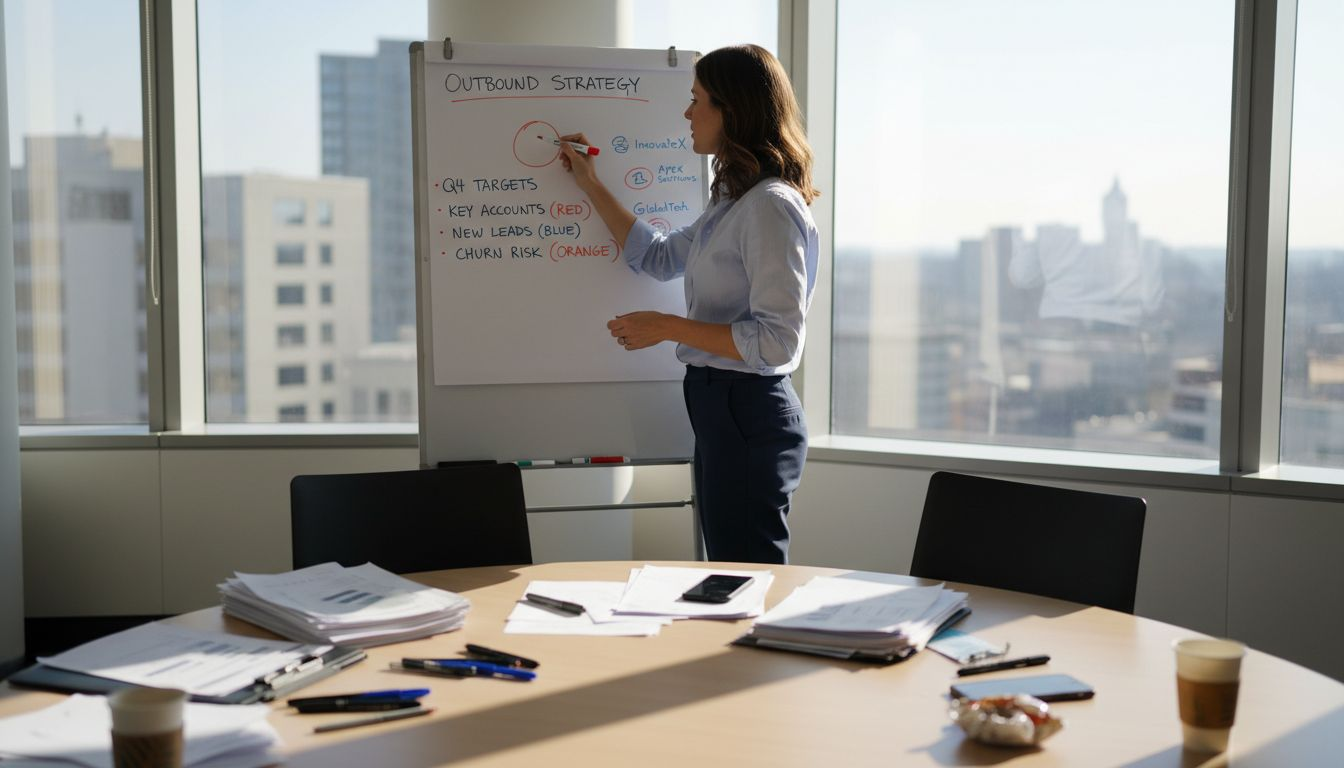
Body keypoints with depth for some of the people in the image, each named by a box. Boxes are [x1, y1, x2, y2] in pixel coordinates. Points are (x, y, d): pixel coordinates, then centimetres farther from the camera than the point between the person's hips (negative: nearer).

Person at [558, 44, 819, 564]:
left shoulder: (770, 207, -18)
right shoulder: (733, 202, 13)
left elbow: (779, 340, -23)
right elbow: (659, 258, 26)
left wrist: (668, 327, -18)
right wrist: (590, 187, 24)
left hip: (747, 412, -10)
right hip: (718, 404, 10)